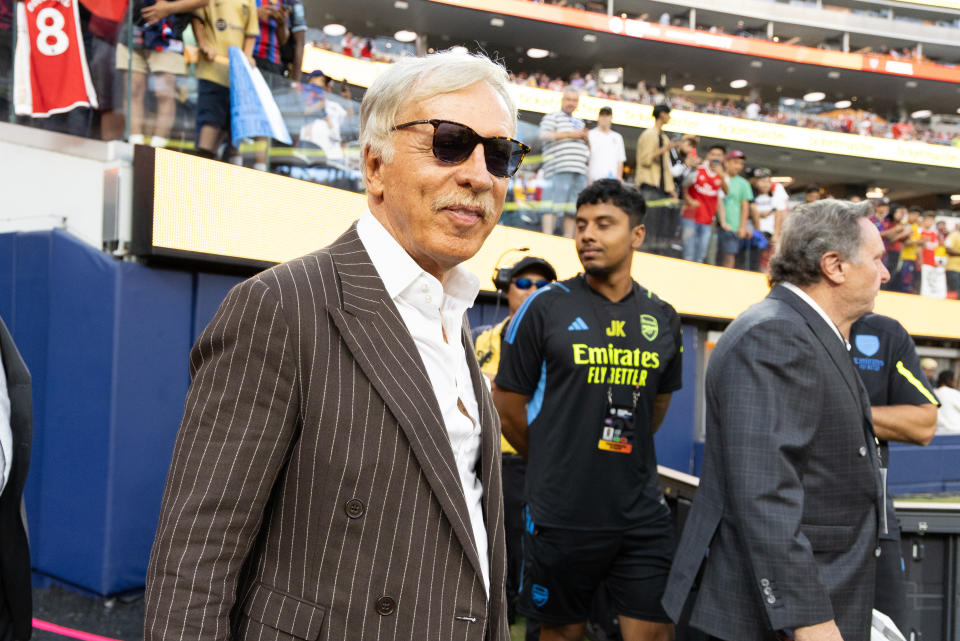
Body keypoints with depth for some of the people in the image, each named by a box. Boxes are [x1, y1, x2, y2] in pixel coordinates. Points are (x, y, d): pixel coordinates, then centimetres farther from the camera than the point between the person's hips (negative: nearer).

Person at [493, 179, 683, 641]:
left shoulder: (662, 319, 6)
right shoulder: (546, 307, -6)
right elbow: (507, 405, 0)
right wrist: (554, 464, 8)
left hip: (641, 515, 3)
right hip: (562, 513, -2)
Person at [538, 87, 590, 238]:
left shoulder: (580, 122, 29)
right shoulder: (552, 116, 9)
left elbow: (588, 150, 33)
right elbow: (544, 135, -9)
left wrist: (586, 138, 10)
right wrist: (570, 134, -10)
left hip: (579, 170, 7)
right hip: (559, 170, -7)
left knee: (572, 209, 3)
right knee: (553, 204, -15)